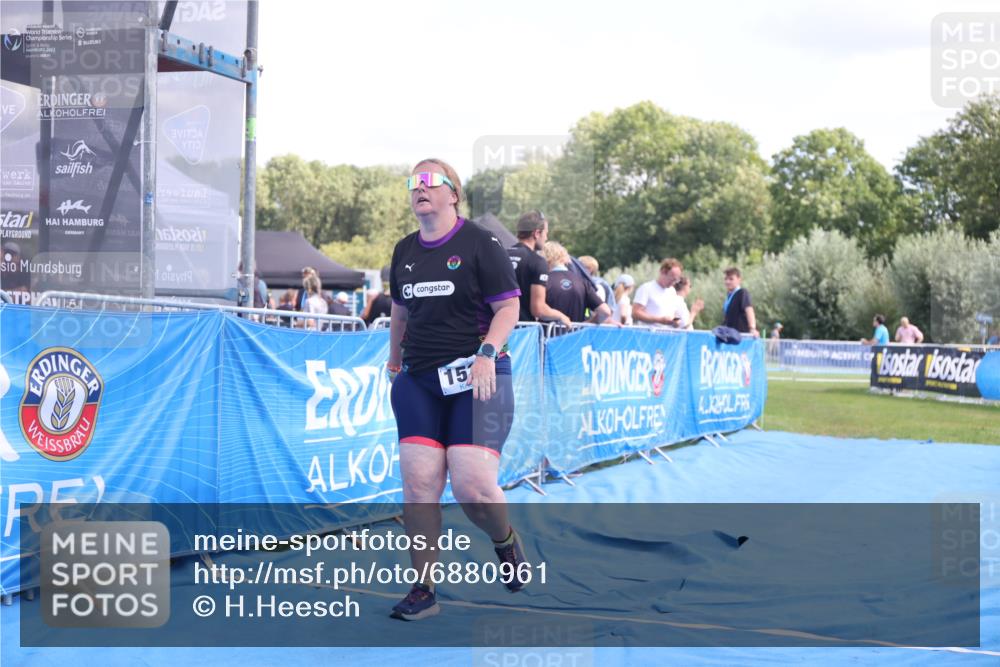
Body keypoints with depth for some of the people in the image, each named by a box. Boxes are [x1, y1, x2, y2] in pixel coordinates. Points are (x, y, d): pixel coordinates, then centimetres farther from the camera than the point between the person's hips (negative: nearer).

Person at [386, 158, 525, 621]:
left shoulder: (479, 244, -4)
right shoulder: (404, 251, 14)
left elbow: (509, 306, -7)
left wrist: (487, 352, -20)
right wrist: (394, 360, 27)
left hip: (476, 378, -5)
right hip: (418, 380, 5)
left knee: (472, 483, -13)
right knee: (418, 481, -6)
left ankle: (506, 542, 21)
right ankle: (423, 590, 3)